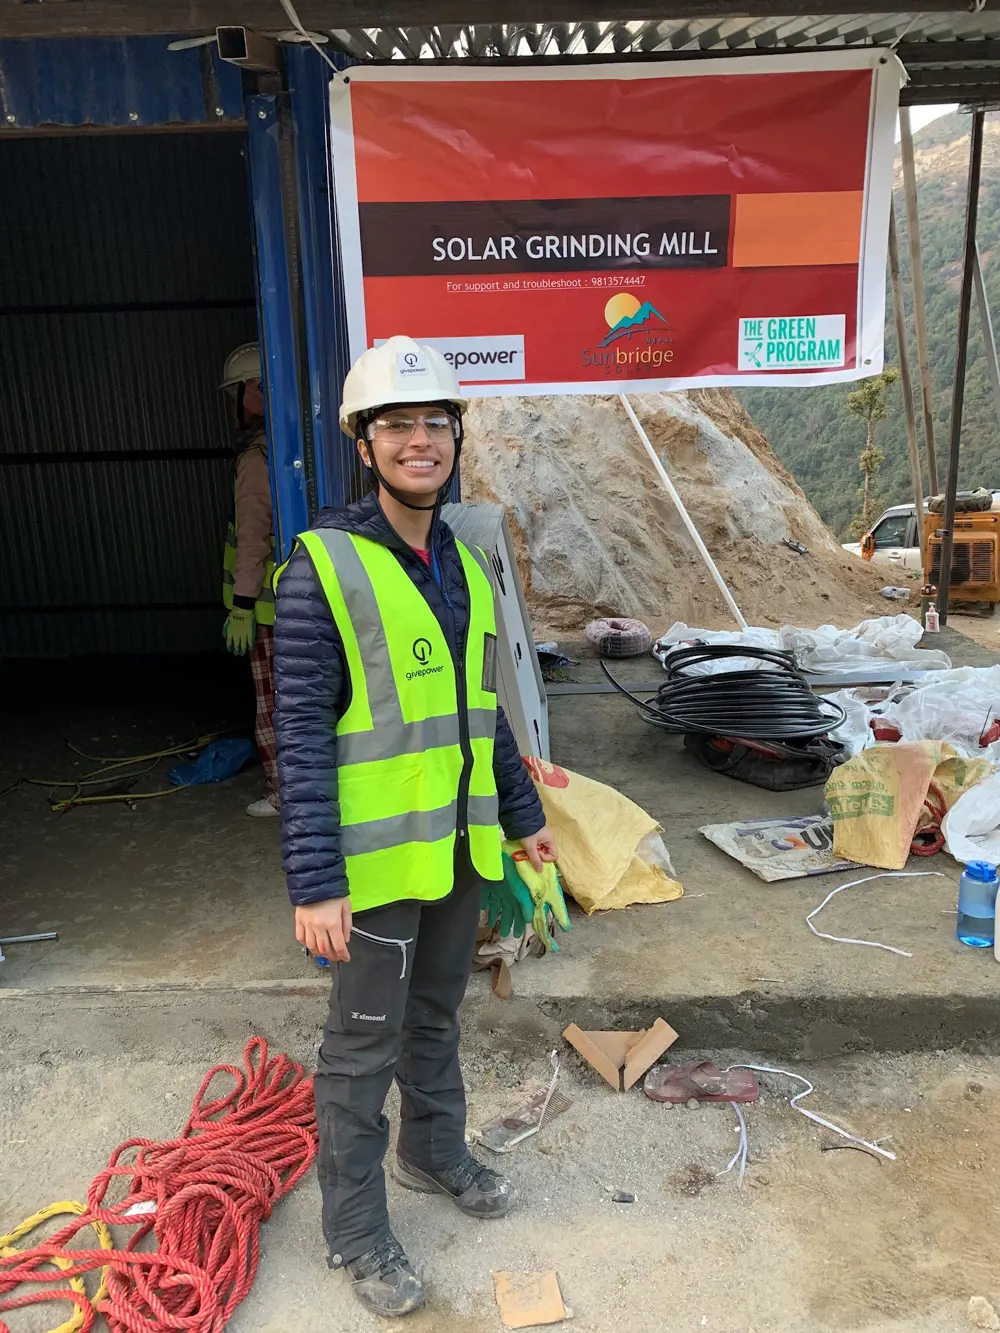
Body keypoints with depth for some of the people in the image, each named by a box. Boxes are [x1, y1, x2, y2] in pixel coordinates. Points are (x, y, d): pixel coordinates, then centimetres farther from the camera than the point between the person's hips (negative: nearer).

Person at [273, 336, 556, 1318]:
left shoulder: (462, 565, 6)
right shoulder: (325, 564, -15)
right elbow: (301, 734, -17)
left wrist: (523, 816, 16)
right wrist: (314, 883, -19)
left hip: (458, 841, 7)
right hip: (378, 852, -6)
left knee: (436, 1017, 24)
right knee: (365, 1045, 9)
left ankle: (434, 1154, 47)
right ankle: (355, 1231, 30)